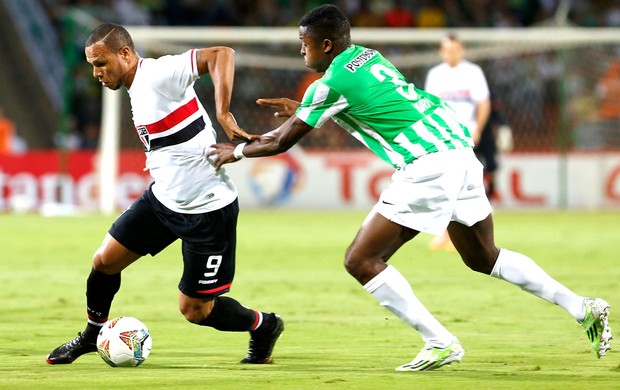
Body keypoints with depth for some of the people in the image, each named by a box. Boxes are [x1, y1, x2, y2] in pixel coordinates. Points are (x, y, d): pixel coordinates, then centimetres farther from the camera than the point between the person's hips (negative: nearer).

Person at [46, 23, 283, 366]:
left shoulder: (159, 74, -20)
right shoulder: (137, 89, 9)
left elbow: (221, 54, -31)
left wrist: (223, 114, -36)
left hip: (208, 209, -9)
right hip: (163, 198, 9)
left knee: (195, 310, -2)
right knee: (105, 260, 8)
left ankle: (262, 326, 24)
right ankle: (92, 335, 32)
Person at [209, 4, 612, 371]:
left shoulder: (332, 81, -7)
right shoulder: (368, 57, 16)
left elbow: (280, 142, 1)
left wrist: (236, 151, 19)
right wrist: (300, 109, 34)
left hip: (426, 166, -9)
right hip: (458, 148, 9)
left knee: (361, 261, -3)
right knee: (483, 257, 21)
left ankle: (440, 344, -5)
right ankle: (584, 308, 16)